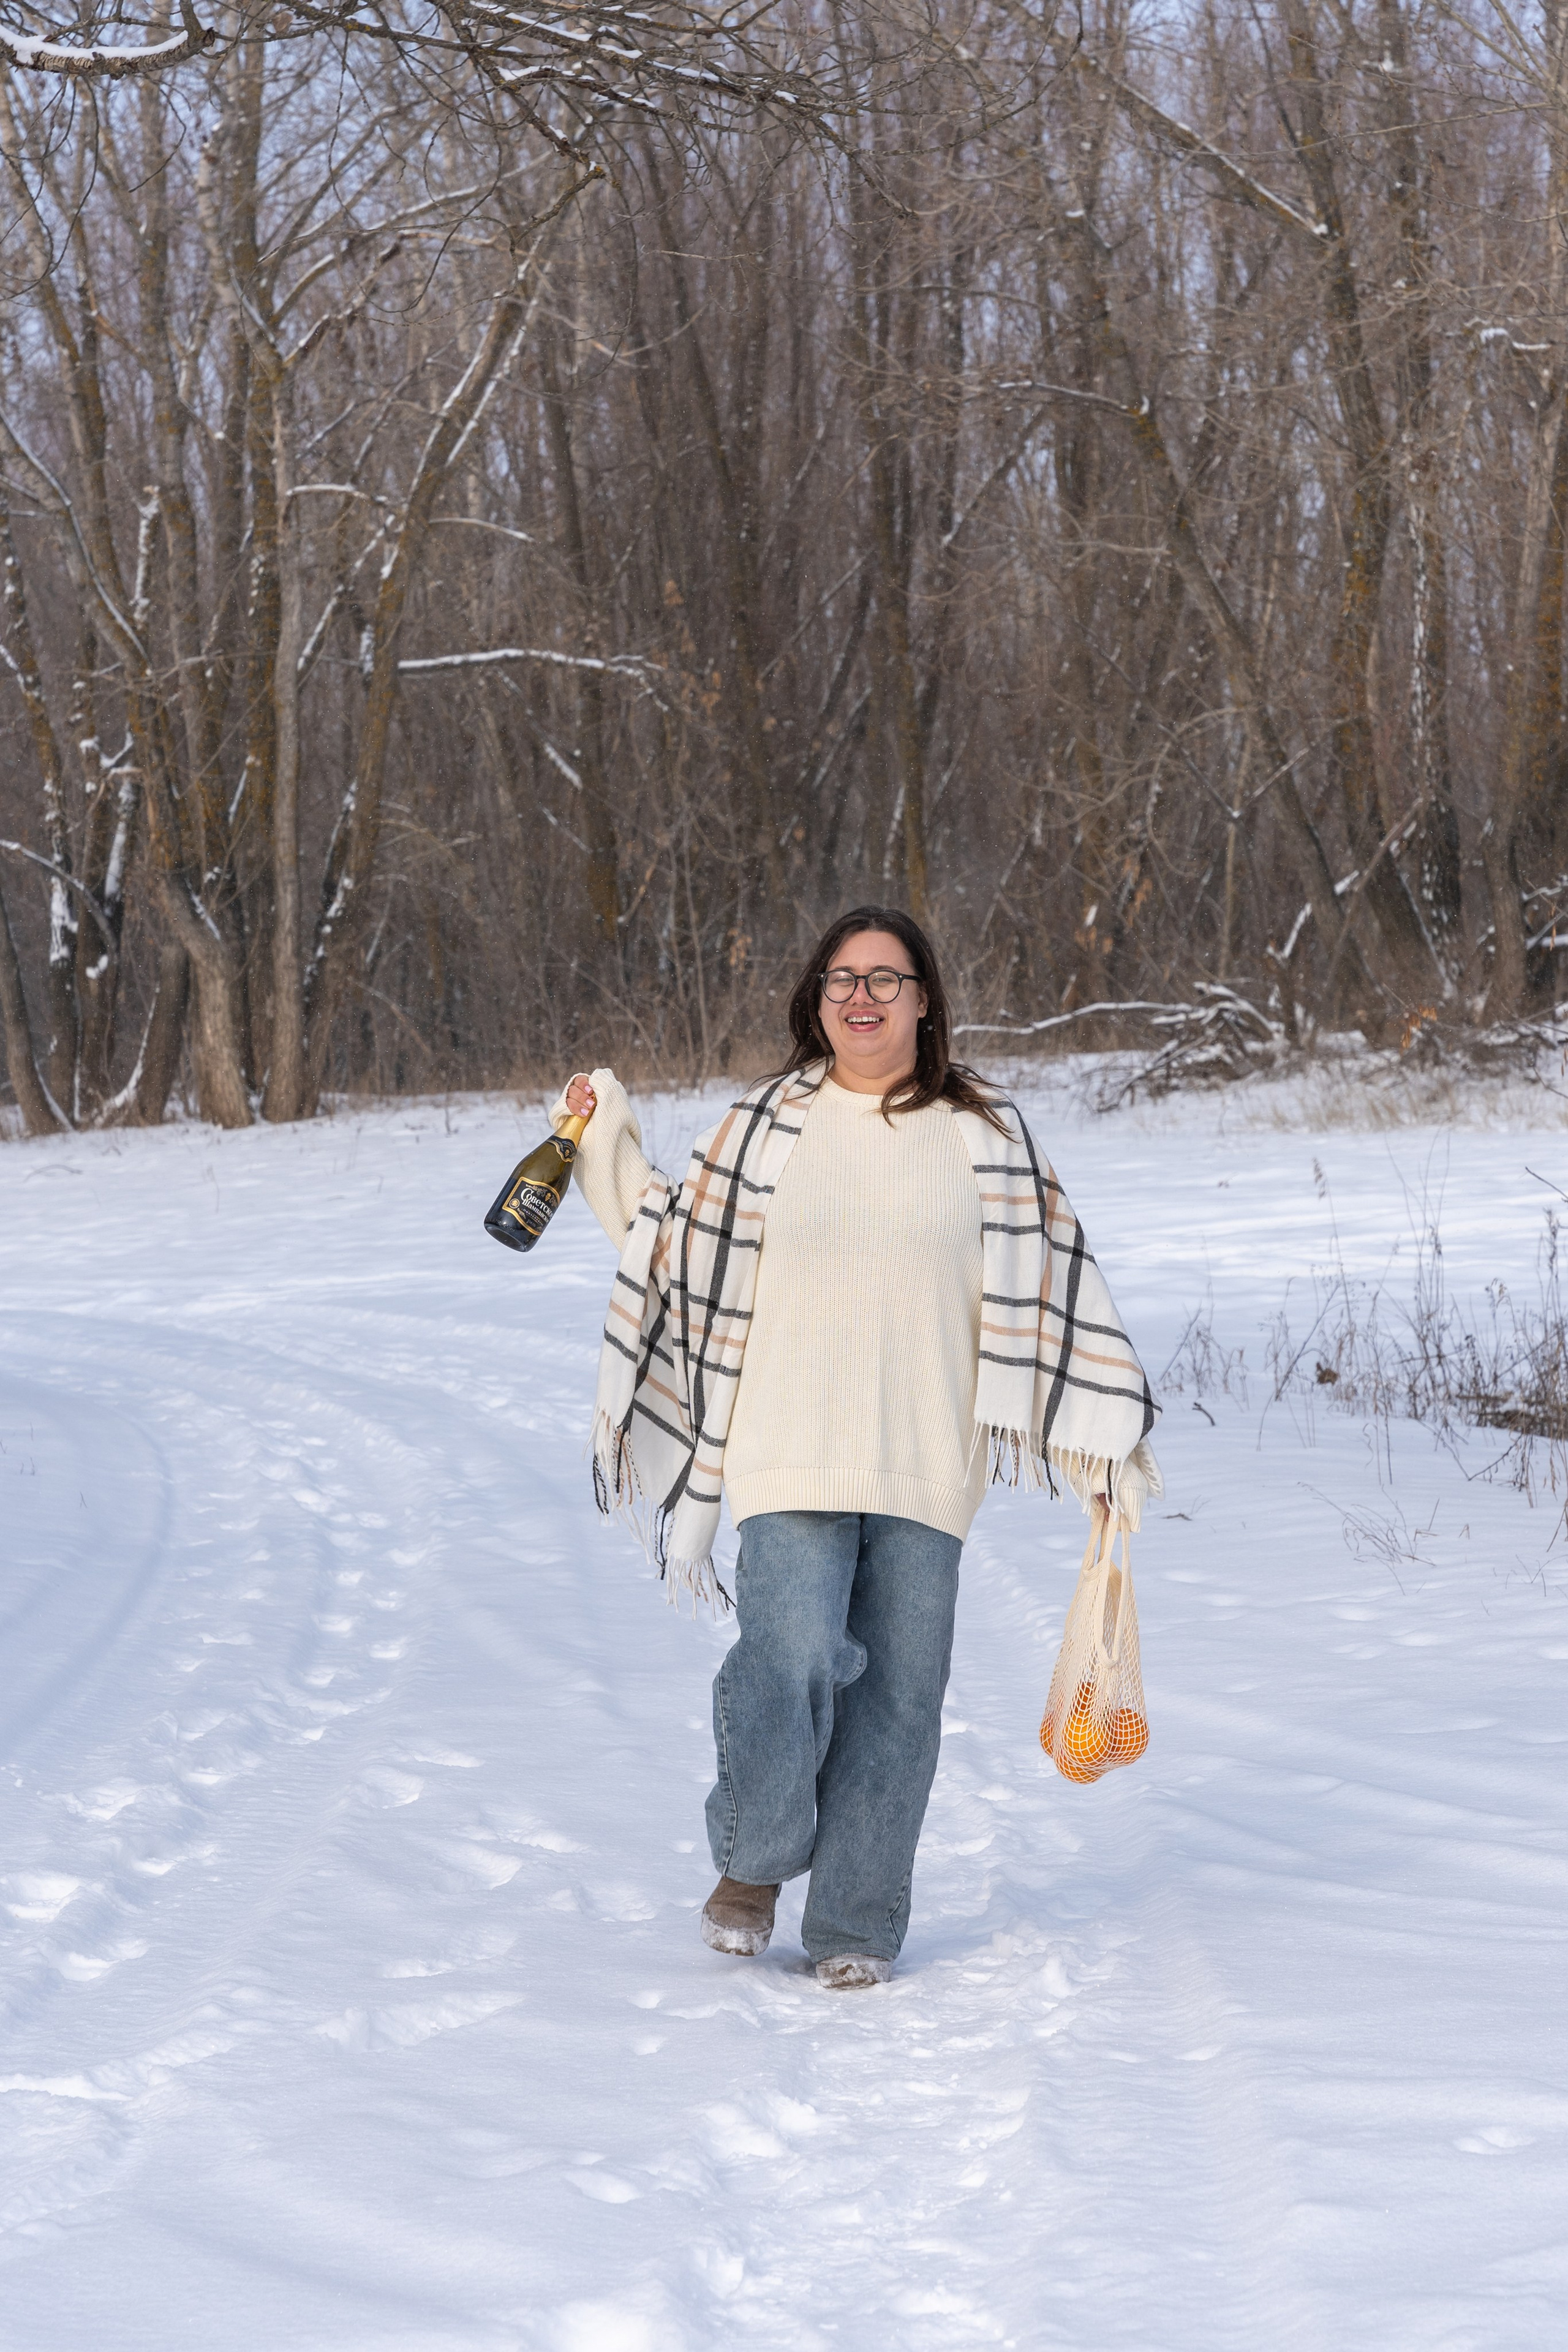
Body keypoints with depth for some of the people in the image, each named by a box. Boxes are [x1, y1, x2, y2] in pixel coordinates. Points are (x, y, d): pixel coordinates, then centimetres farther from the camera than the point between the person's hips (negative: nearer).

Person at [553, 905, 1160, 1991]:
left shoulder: (985, 1133, 8)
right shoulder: (765, 1126, 7)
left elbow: (1051, 1279, 12)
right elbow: (680, 1250, 16)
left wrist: (1104, 1431, 10)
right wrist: (608, 1148, 8)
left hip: (928, 1465, 1)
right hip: (792, 1456, -1)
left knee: (897, 1696, 2)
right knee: (790, 1669, -15)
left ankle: (856, 1926, 15)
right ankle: (753, 1861, 11)